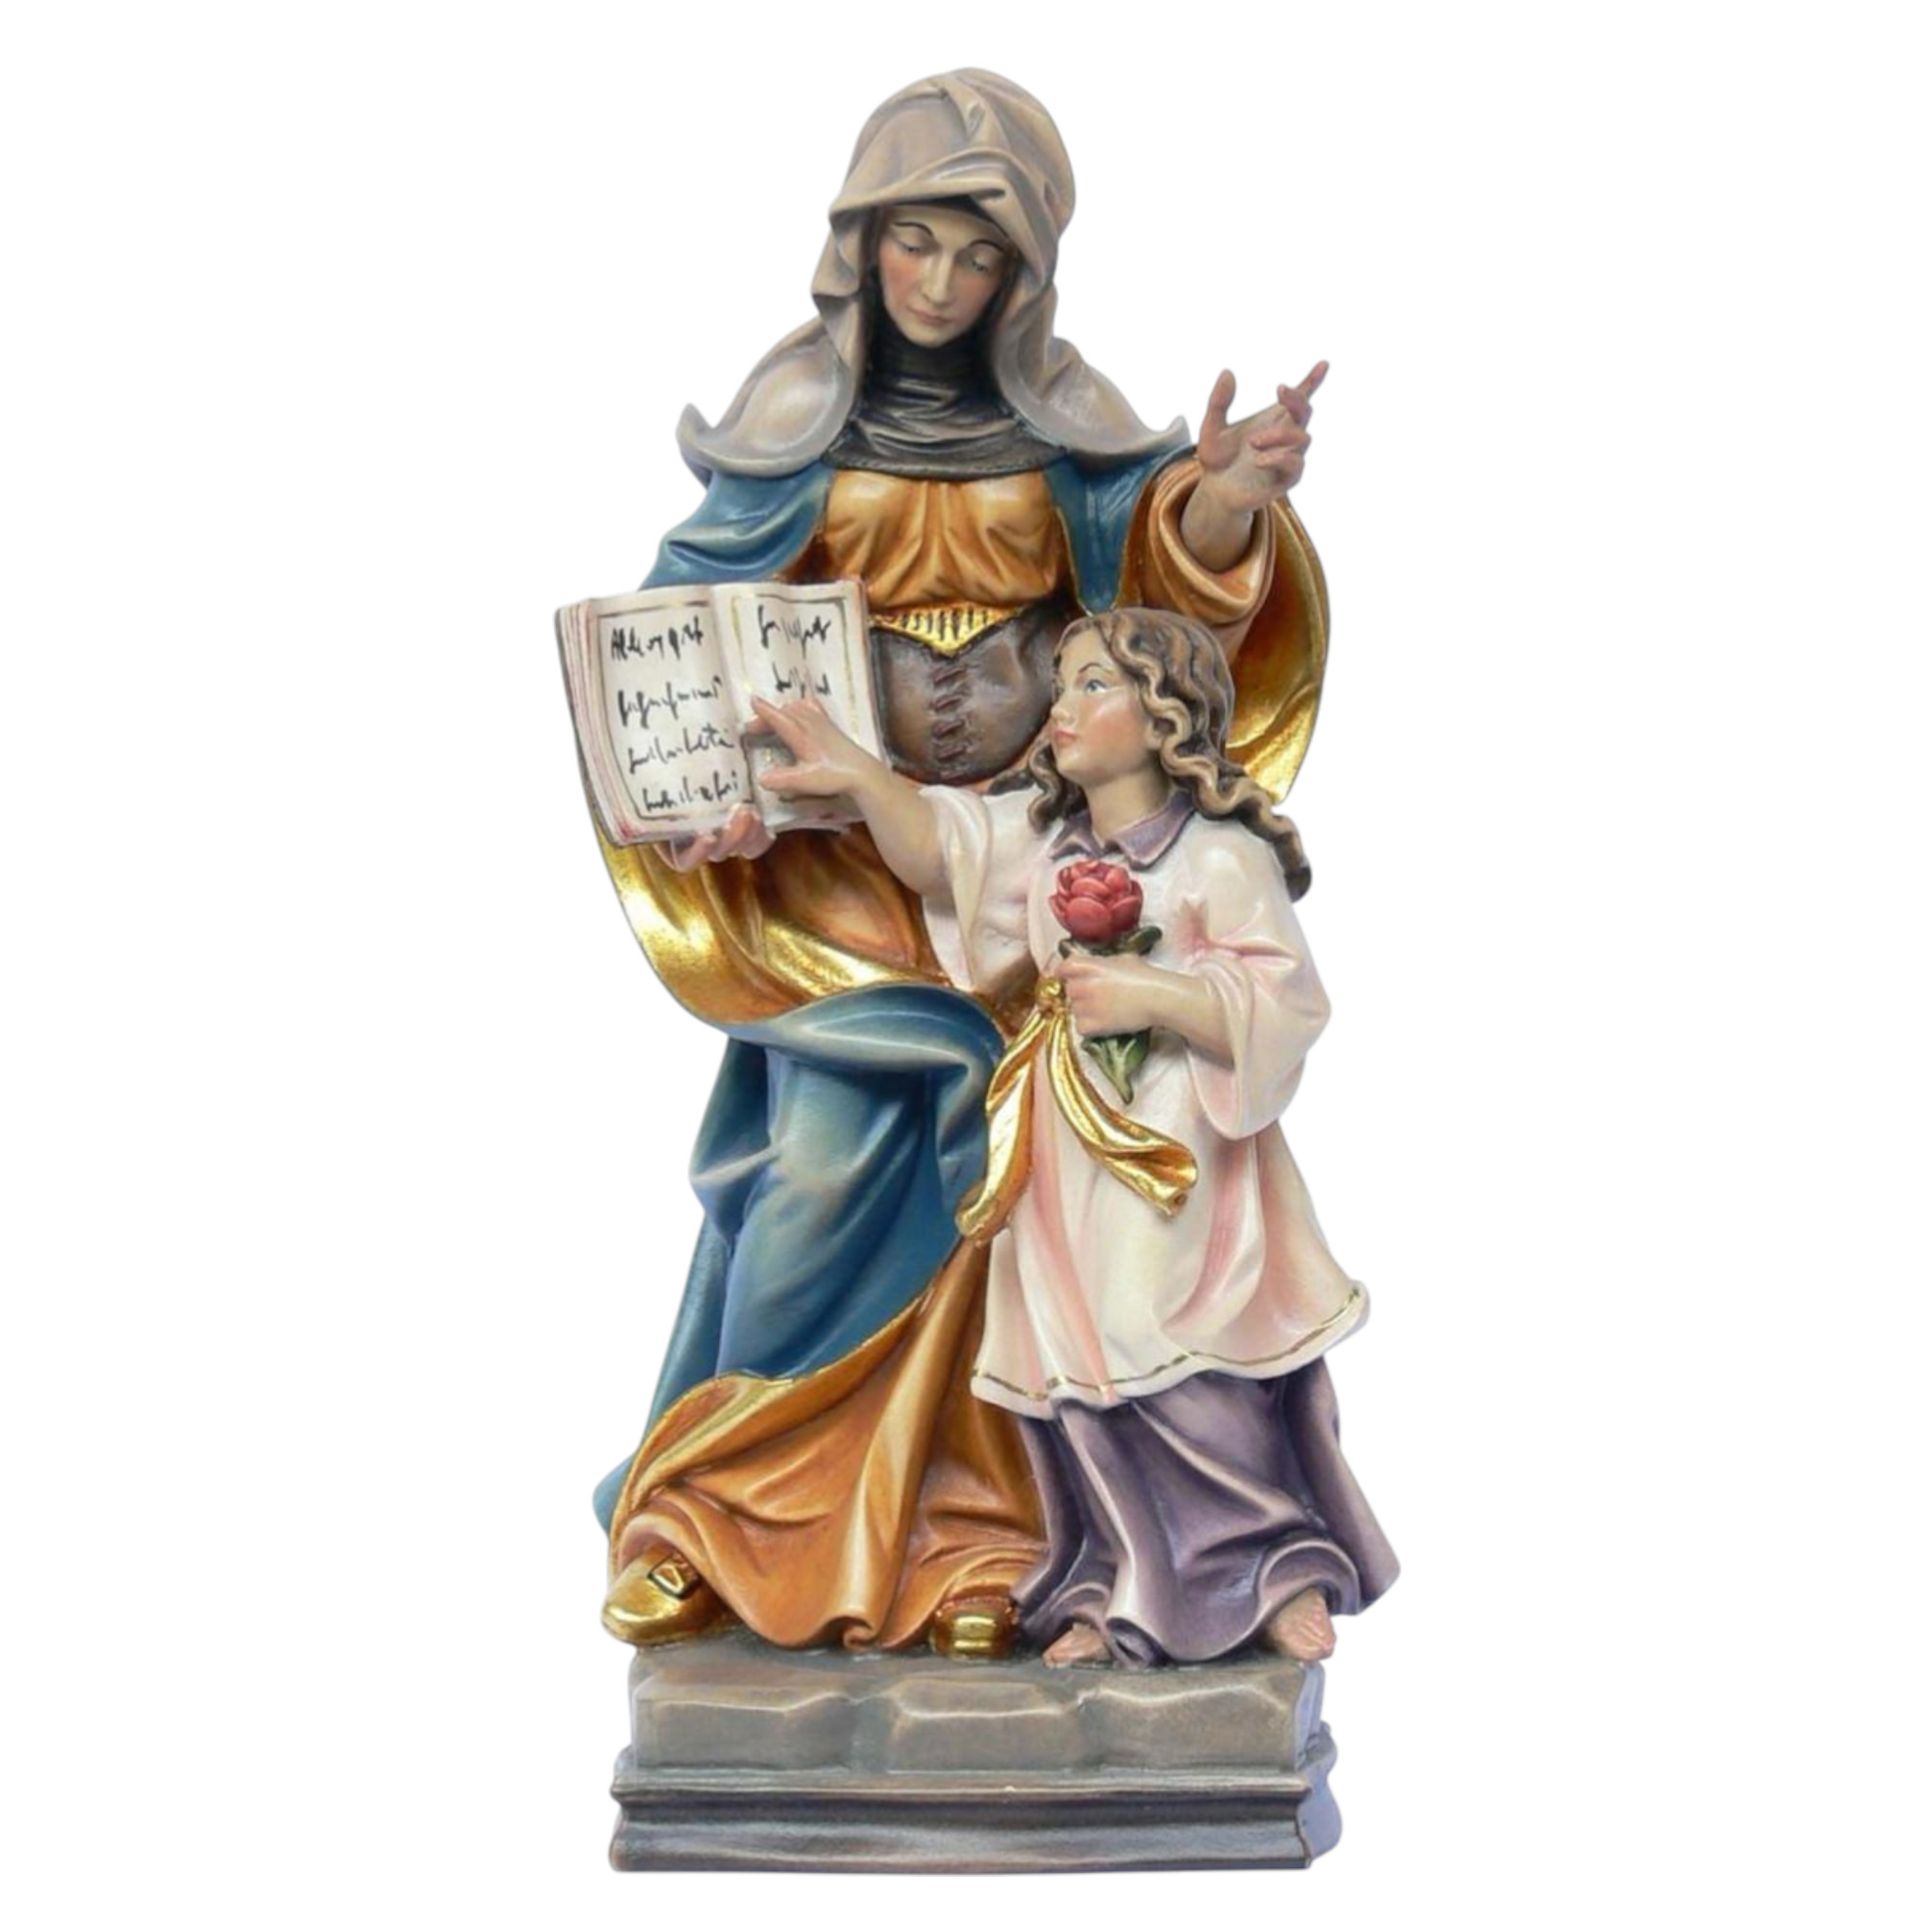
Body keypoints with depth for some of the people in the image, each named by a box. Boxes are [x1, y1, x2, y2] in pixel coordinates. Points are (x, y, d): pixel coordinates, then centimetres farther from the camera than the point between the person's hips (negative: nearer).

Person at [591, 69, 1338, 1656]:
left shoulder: (1063, 419, 3)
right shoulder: (797, 418, 0)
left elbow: (1156, 542, -11)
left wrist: (1230, 496, -34)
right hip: (844, 839, -1)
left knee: (986, 1182, -1)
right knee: (829, 1167, -7)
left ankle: (958, 1534, 9)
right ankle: (713, 1516, 10)